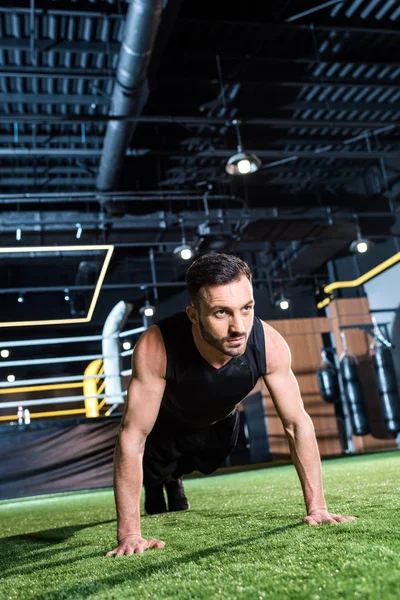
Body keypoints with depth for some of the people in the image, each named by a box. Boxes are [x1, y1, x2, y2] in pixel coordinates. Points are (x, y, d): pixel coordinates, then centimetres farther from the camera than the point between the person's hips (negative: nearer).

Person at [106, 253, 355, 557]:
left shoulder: (269, 344, -37)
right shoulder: (157, 347, -46)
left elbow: (298, 423, -25)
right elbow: (133, 437, -40)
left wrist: (317, 507, -25)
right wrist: (129, 534, -39)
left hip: (219, 424, 3)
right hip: (165, 425, -3)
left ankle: (173, 479, 62)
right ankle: (154, 486, 51)